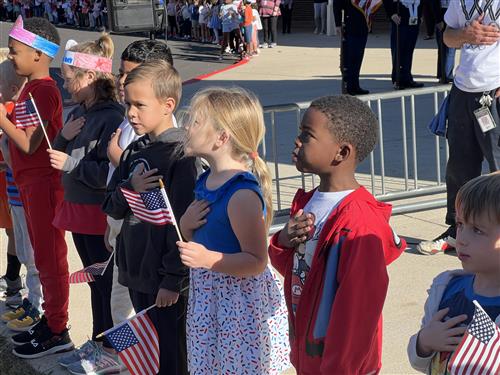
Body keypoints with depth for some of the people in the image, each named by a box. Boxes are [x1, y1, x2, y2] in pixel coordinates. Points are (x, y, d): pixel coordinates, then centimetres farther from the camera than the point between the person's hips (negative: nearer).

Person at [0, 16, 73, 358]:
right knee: (43, 254, 17)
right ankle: (51, 320, 29)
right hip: (32, 182, 10)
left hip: (43, 183, -10)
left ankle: (57, 333, 10)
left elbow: (29, 144, -22)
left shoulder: (41, 91, -18)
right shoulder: (34, 88, 11)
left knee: (50, 256, -1)